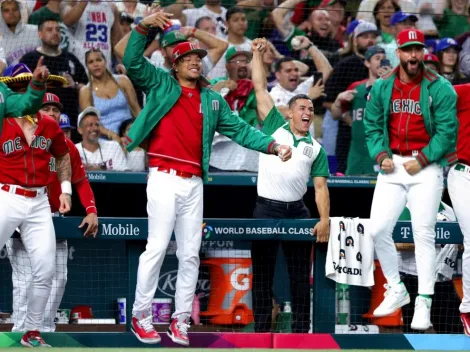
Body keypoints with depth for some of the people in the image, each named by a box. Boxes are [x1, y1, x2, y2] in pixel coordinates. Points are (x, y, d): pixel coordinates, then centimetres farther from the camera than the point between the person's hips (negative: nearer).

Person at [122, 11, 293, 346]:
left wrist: (272, 145, 0)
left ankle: (181, 320, 10)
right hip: (164, 178, -5)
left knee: (190, 254, 5)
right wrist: (144, 26, -18)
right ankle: (141, 316, -4)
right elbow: (132, 61, -5)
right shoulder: (161, 84, 6)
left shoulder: (212, 100, 17)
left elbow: (239, 129, 14)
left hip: (194, 183, 5)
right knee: (157, 247, -10)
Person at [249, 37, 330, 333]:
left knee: (301, 276, 3)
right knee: (263, 274, 1)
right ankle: (261, 329, 4)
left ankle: (302, 329, 6)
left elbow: (321, 186, 4)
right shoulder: (275, 127, 8)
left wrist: (325, 219, -9)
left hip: (297, 212, 2)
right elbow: (260, 89, 6)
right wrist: (258, 55, 2)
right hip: (266, 209, -2)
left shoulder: (316, 149, 12)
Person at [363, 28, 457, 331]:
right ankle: (396, 291, 16)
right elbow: (373, 127, 10)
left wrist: (422, 161, -13)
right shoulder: (382, 88, 7)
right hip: (393, 168, 4)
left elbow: (447, 130, -8)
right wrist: (381, 155, -6)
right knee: (378, 229, -2)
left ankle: (424, 303, -3)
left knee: (424, 234, -6)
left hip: (426, 167, -4)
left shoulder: (439, 88, -5)